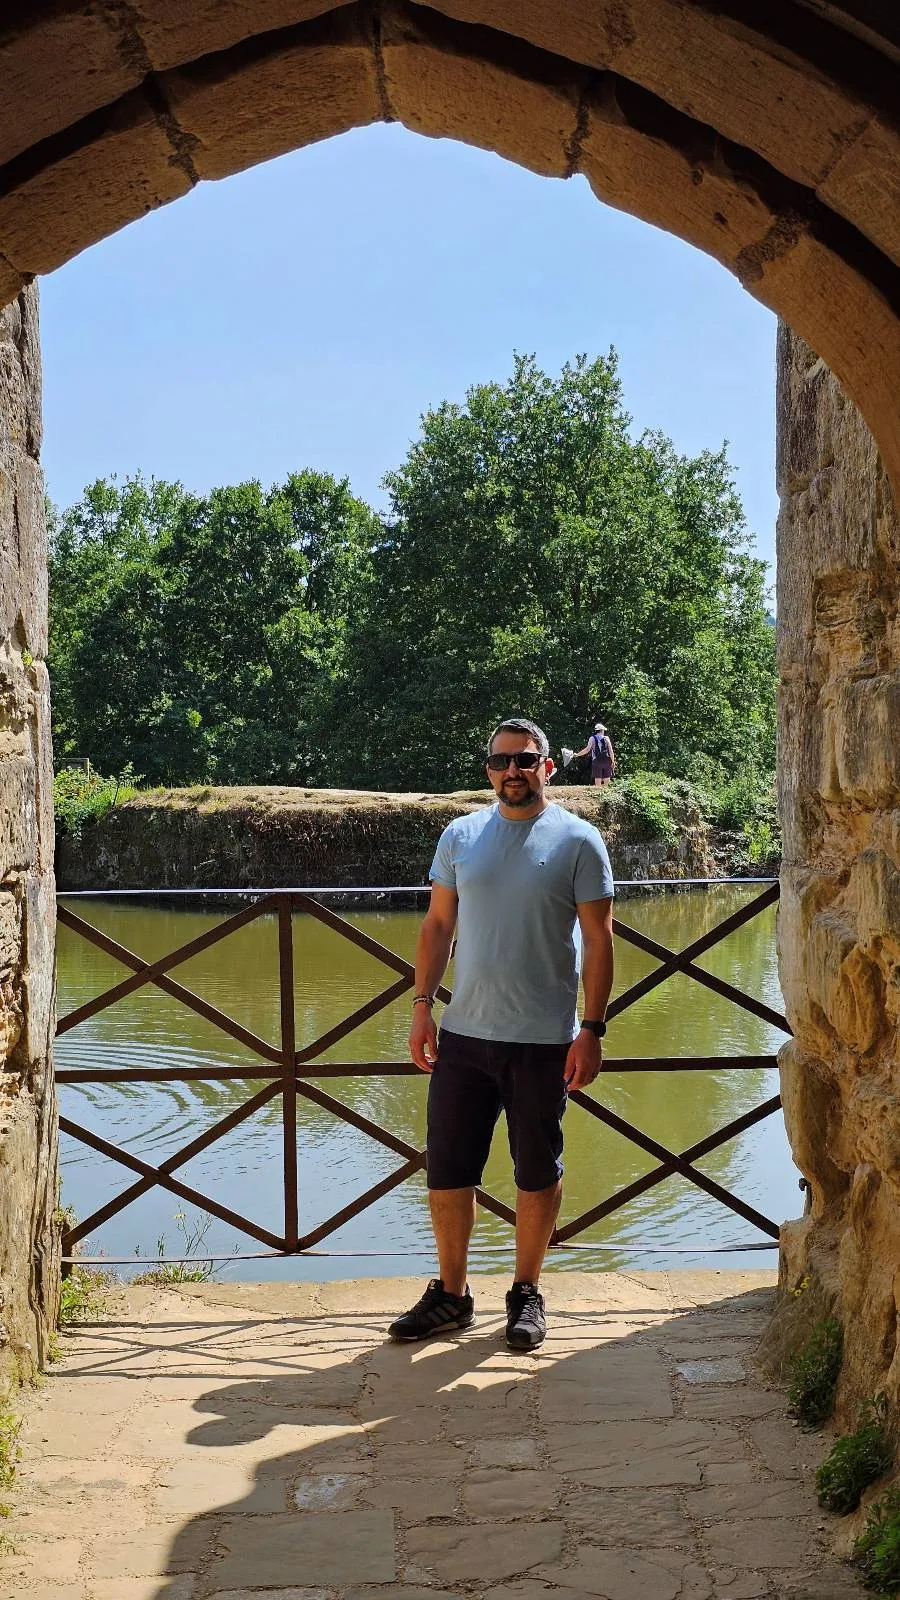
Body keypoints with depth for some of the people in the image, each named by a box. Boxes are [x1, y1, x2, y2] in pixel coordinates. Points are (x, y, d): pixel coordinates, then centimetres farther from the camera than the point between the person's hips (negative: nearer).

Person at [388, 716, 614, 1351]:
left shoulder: (577, 841, -4)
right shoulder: (460, 836, 6)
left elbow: (599, 941, -4)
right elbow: (438, 925, 11)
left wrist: (592, 1029, -10)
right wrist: (423, 1005, 3)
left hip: (544, 1042, -3)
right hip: (463, 1035, 3)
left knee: (538, 1172, 9)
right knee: (446, 1170, 7)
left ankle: (527, 1293, 26)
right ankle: (451, 1295, 22)